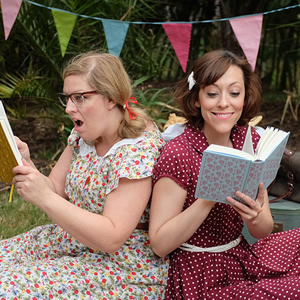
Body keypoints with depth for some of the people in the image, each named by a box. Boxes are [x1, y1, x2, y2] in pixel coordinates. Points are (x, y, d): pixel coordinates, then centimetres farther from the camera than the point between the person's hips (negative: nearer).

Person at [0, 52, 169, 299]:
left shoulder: (140, 150, -21)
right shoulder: (84, 135, 4)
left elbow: (111, 238, -26)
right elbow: (55, 189, 6)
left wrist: (45, 198, -30)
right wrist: (26, 164, -13)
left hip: (123, 267, -8)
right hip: (71, 244, 8)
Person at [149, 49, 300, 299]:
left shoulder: (250, 140, -1)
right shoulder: (178, 153, -18)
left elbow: (264, 231, 2)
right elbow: (160, 244, -18)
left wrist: (255, 216, -22)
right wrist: (209, 197, -29)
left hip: (243, 258, 6)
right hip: (202, 278, -6)